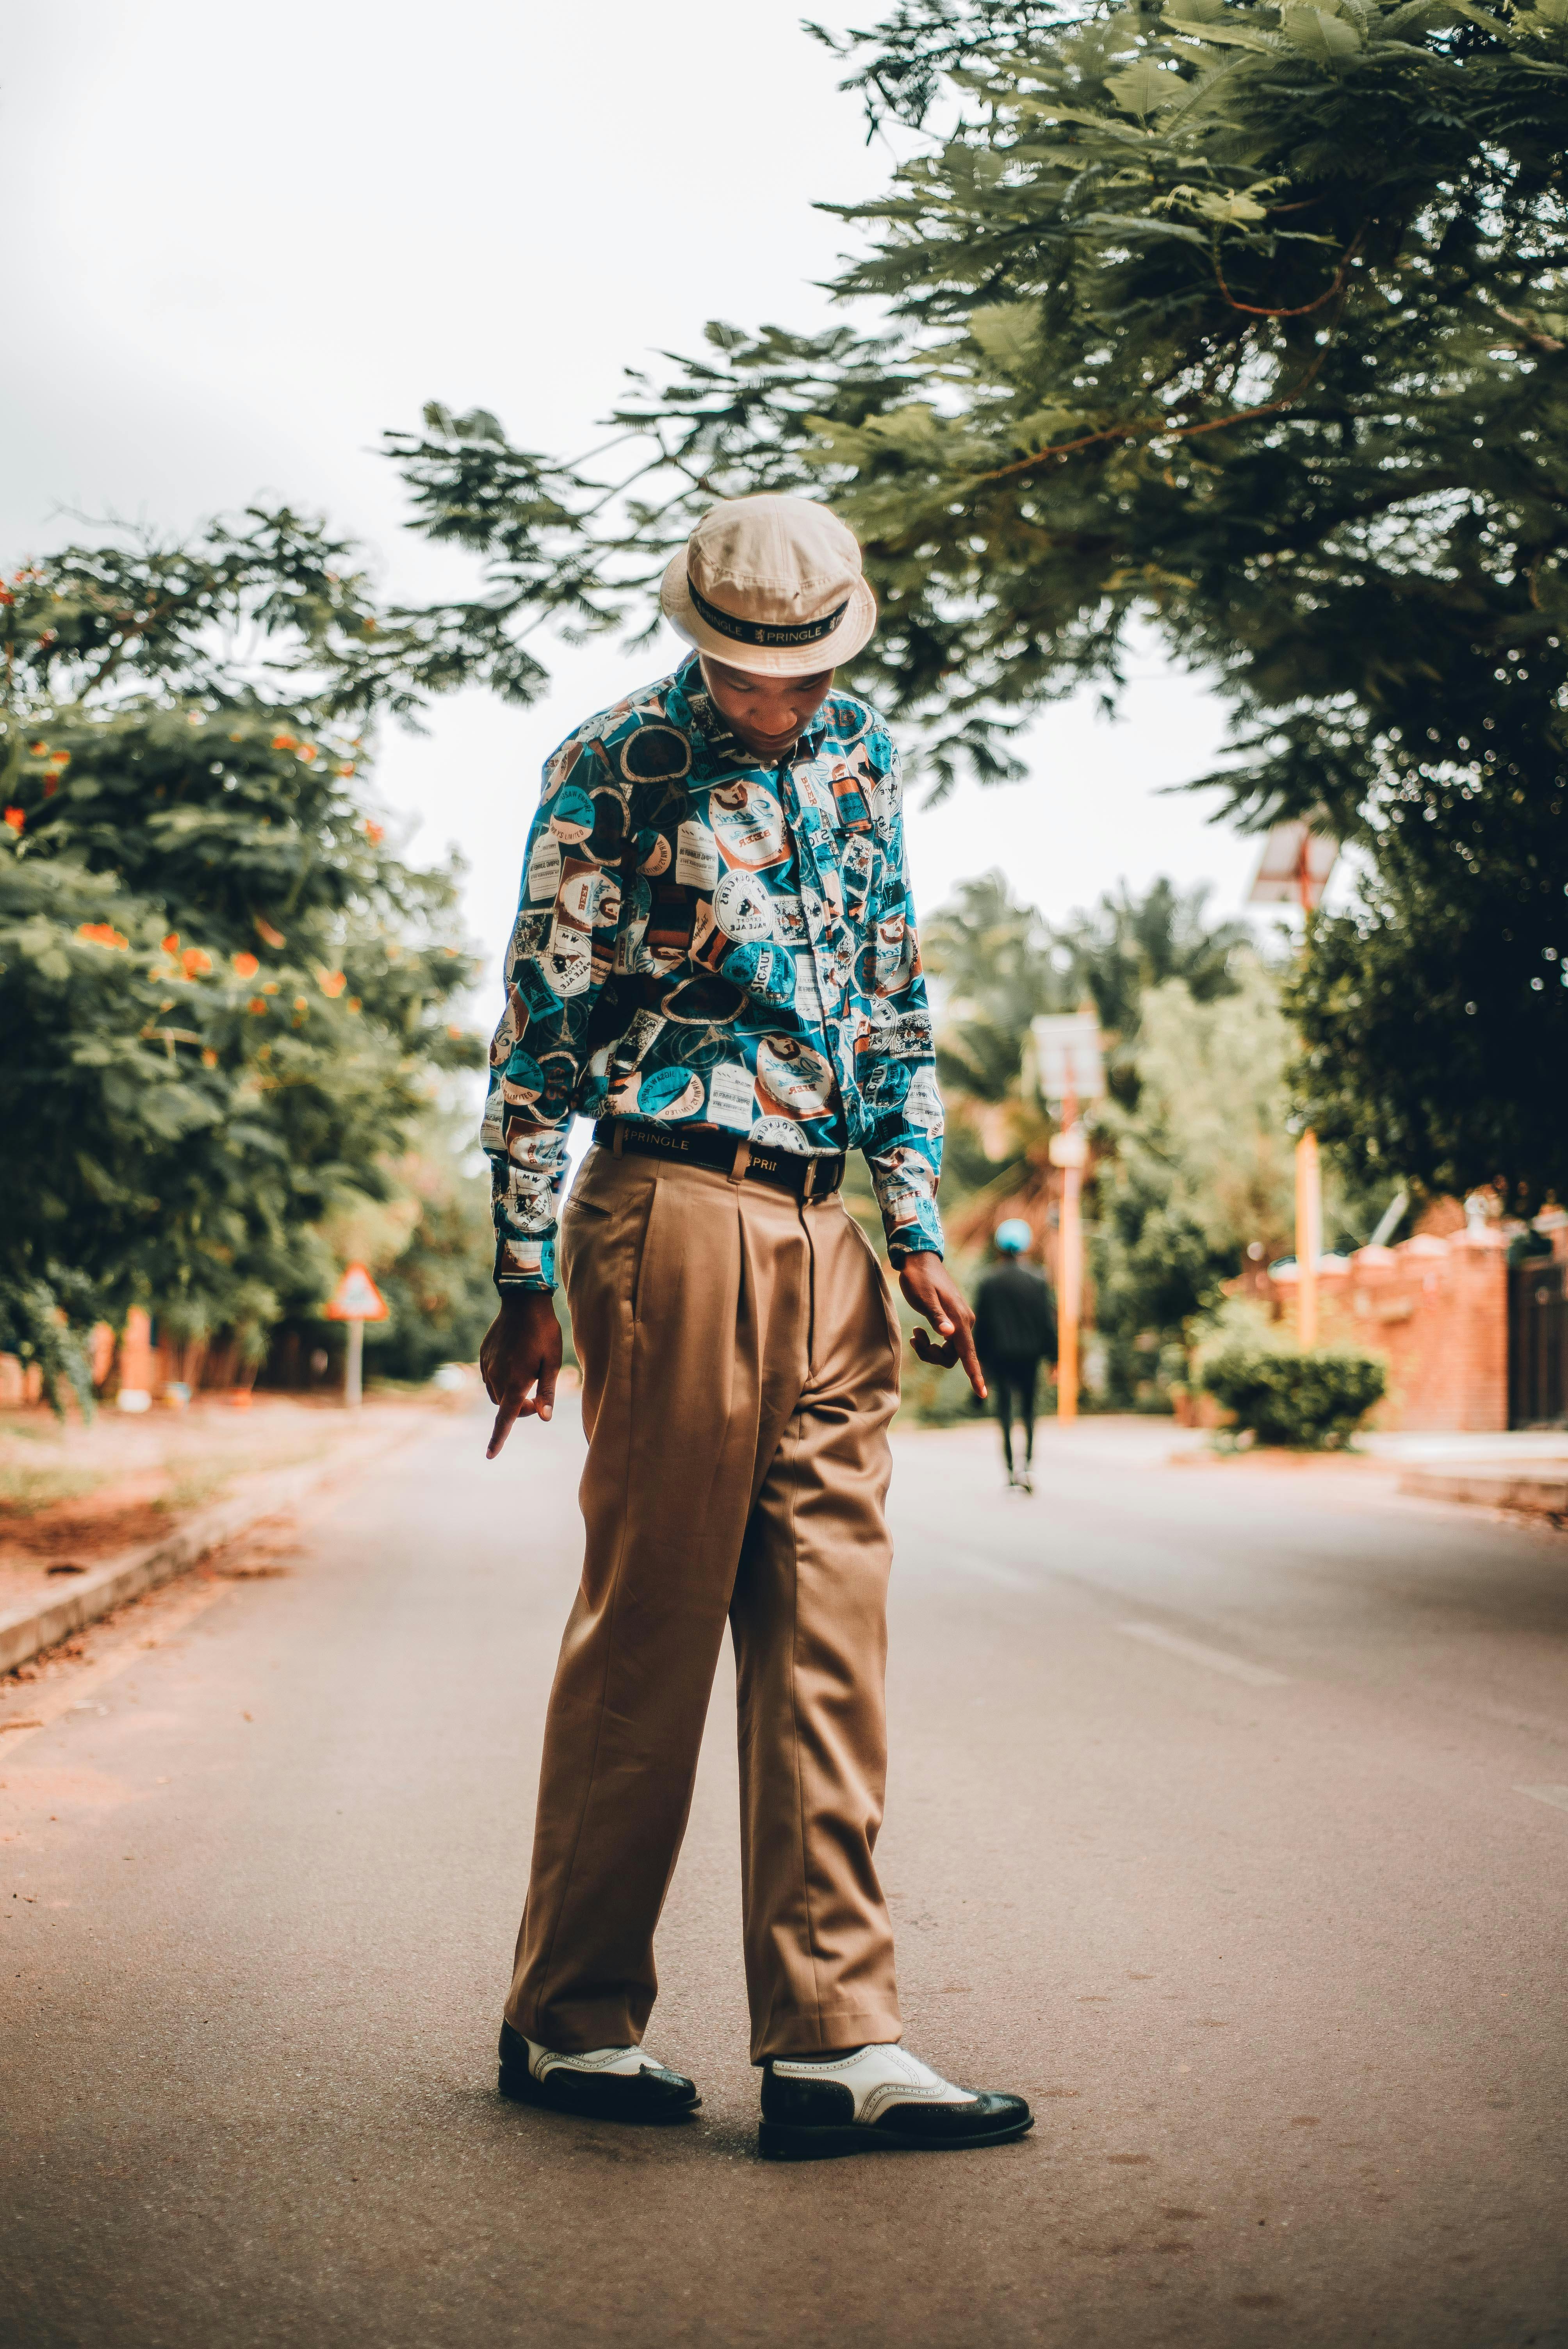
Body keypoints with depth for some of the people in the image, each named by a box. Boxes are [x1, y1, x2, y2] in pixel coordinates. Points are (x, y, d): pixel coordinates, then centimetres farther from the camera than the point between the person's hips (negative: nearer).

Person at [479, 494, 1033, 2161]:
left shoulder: (859, 755, 16)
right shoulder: (614, 769, -1)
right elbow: (538, 1035, -3)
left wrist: (918, 1234, 12)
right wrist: (523, 1284, -6)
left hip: (820, 1236, 6)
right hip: (671, 1212, -6)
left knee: (826, 1639, 2)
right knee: (650, 1620, -2)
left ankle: (832, 2044, 5)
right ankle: (567, 2021, 12)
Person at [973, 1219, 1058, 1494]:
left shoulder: (987, 1283, 0)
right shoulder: (1038, 1281, -2)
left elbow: (979, 1326, 3)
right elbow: (1048, 1322, -2)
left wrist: (981, 1362, 10)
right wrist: (1053, 1357, 4)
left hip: (999, 1356, 0)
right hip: (1030, 1355, 0)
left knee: (1005, 1412, 2)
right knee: (1028, 1409, 11)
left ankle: (1011, 1473, -2)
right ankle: (1028, 1464, -3)